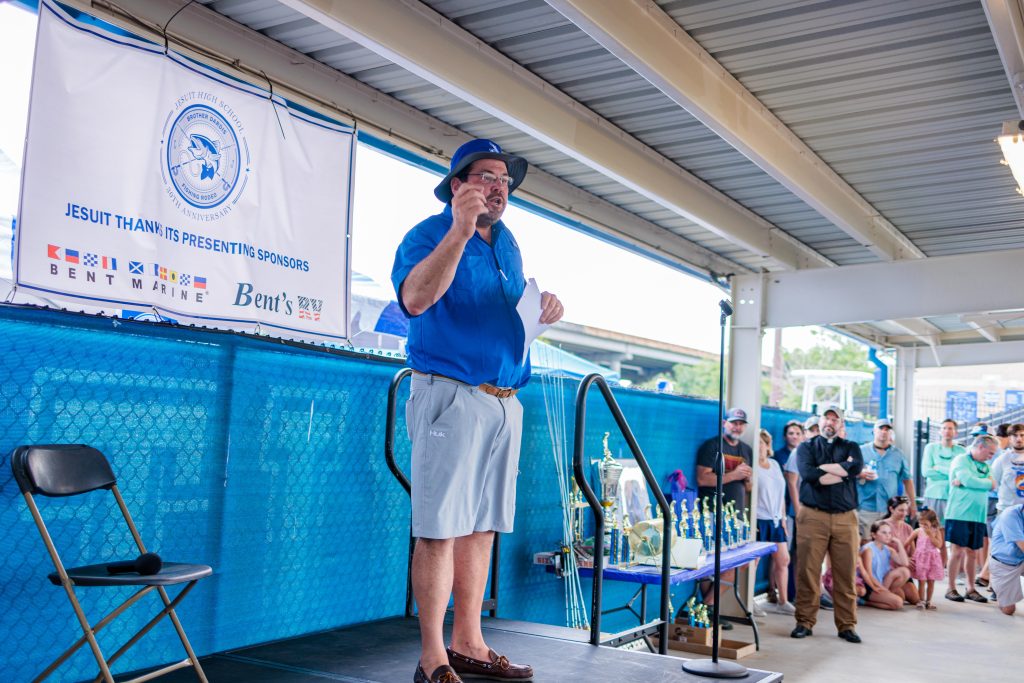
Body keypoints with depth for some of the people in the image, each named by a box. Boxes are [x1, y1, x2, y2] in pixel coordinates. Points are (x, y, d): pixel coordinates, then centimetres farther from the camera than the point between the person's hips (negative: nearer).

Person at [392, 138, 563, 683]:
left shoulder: (507, 243, 17)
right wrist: (460, 231, -32)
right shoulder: (430, 234, -6)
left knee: (482, 525, 11)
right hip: (450, 394, -8)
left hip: (504, 401, 8)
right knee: (440, 527, -6)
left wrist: (542, 309, 6)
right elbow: (414, 298, -25)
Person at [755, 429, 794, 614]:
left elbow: (781, 494, 19)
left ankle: (783, 602, 21)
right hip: (758, 520, -7)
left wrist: (783, 518, 16)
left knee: (783, 560, 10)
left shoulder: (775, 464, 13)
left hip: (775, 520, 7)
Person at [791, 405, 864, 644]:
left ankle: (847, 625, 12)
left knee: (846, 573, 2)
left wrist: (823, 468, -7)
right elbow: (808, 473, -9)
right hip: (813, 516, -1)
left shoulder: (850, 447, 16)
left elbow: (857, 467, -7)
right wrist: (843, 470, -6)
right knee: (807, 572, -3)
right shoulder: (806, 447, 12)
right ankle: (804, 622, 6)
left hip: (845, 517, 2)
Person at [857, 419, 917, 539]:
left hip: (889, 510, 1)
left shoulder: (898, 455, 13)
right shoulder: (861, 450, 8)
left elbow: (907, 480, 16)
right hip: (865, 507, -1)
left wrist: (912, 504, 12)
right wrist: (860, 474, -12)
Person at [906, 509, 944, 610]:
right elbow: (908, 542, 9)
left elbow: (939, 545, -14)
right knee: (921, 581, -2)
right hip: (920, 559, 0)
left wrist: (930, 534, -18)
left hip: (932, 559, 0)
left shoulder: (936, 532, -2)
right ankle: (921, 601, 4)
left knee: (931, 582, 6)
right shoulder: (918, 531, 0)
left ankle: (928, 601, 16)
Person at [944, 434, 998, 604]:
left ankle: (971, 589, 18)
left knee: (972, 553, 9)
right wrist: (988, 483, 0)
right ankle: (951, 589, 3)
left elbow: (993, 485, -1)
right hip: (959, 514, -6)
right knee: (958, 551, -4)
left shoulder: (985, 466, 16)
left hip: (978, 516, 6)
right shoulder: (961, 460, -4)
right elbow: (970, 481, -18)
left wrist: (964, 482, -14)